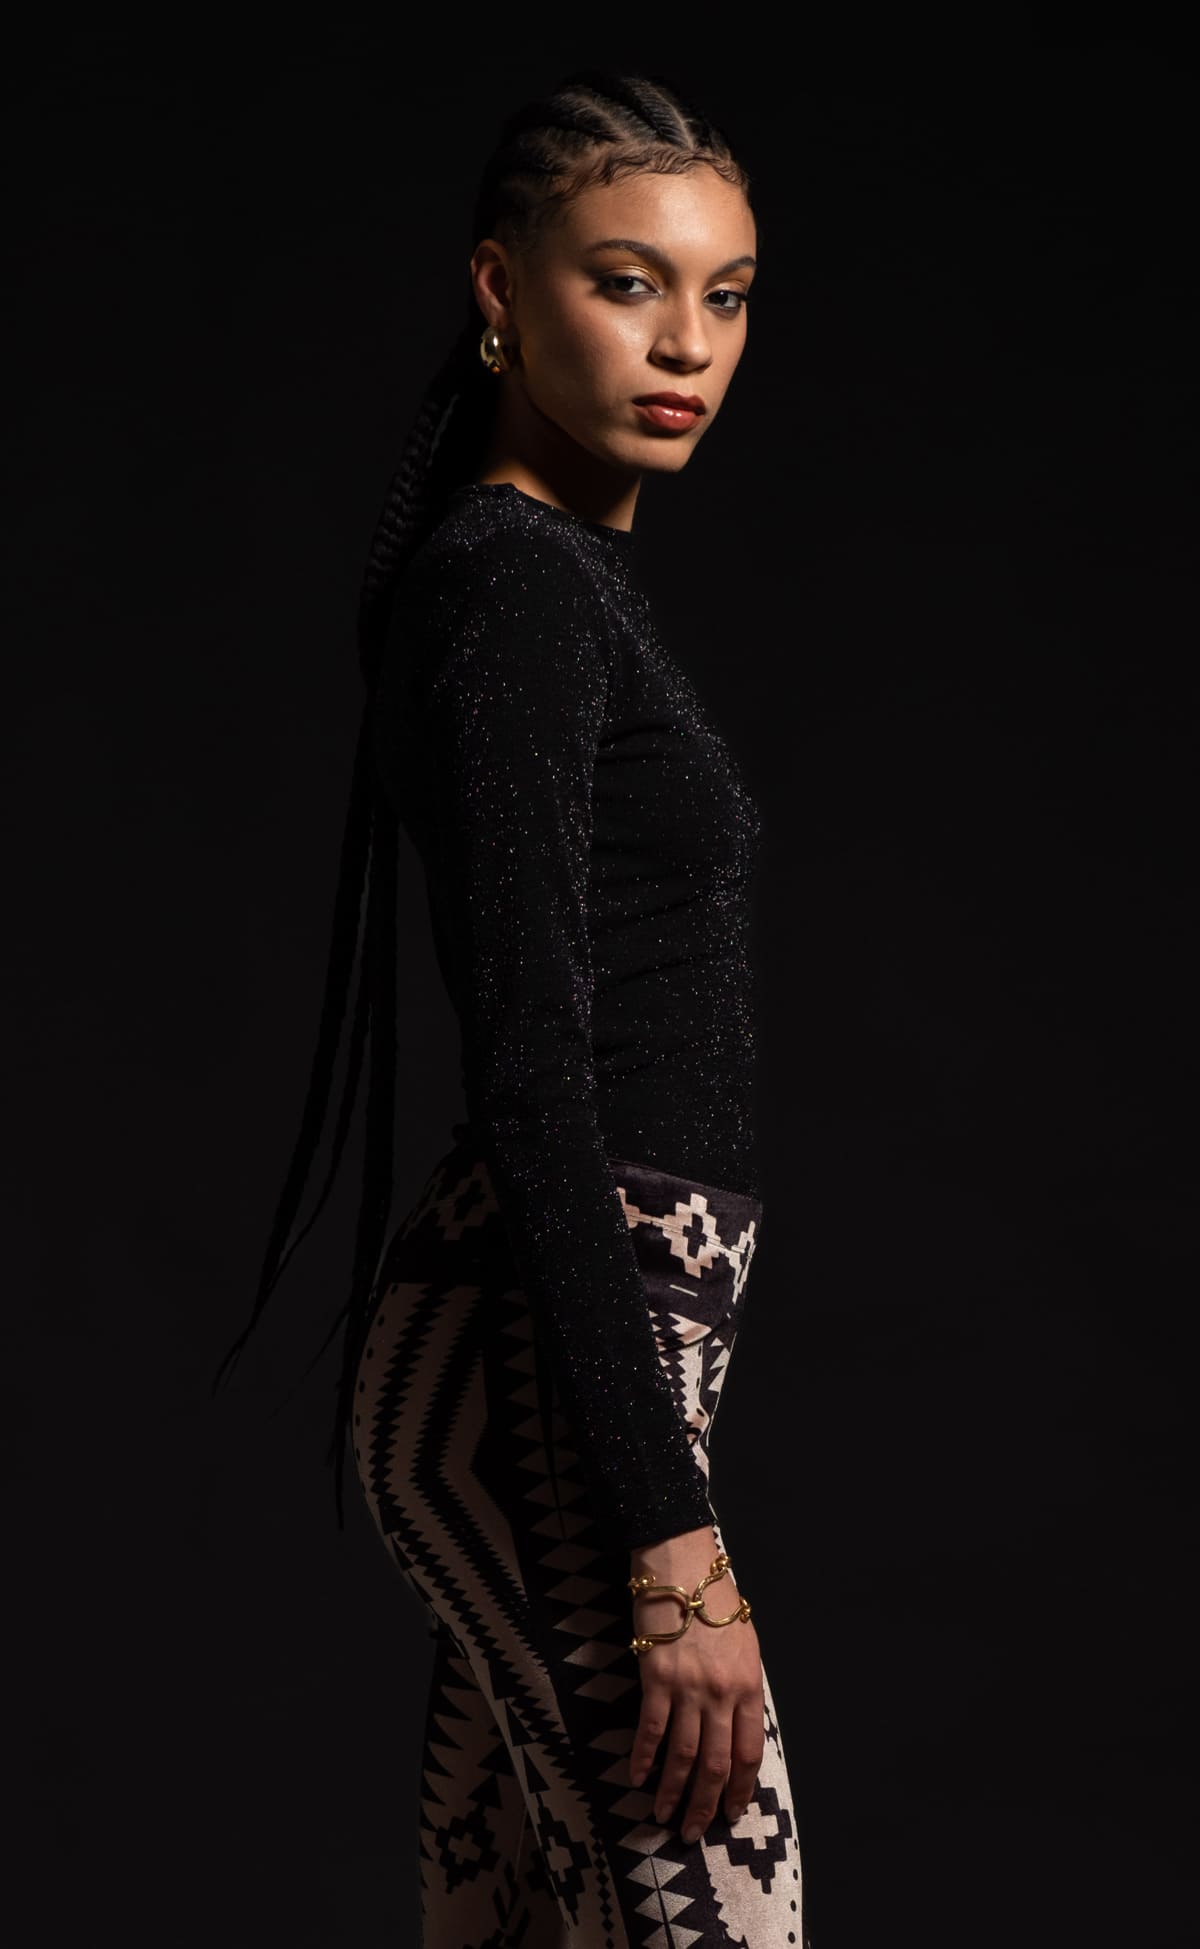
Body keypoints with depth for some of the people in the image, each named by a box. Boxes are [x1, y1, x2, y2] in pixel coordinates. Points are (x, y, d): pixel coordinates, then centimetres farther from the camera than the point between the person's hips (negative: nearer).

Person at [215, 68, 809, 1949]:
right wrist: (669, 1540, -24)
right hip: (557, 1369, -10)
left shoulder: (565, 572, 17)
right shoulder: (513, 581, -13)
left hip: (576, 1344, 10)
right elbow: (533, 1070, -20)